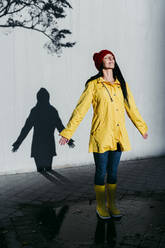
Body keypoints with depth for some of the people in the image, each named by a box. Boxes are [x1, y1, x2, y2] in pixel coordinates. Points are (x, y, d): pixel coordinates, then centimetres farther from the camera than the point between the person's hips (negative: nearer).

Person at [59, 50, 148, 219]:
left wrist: (142, 127, 26)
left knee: (113, 171, 11)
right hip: (101, 134, -4)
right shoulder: (93, 84, -3)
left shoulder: (121, 84, 10)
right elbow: (80, 109, -6)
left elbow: (131, 108, 19)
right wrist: (68, 132, -9)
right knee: (101, 171, 4)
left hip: (118, 134, 4)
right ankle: (101, 206, 18)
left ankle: (112, 204, 24)